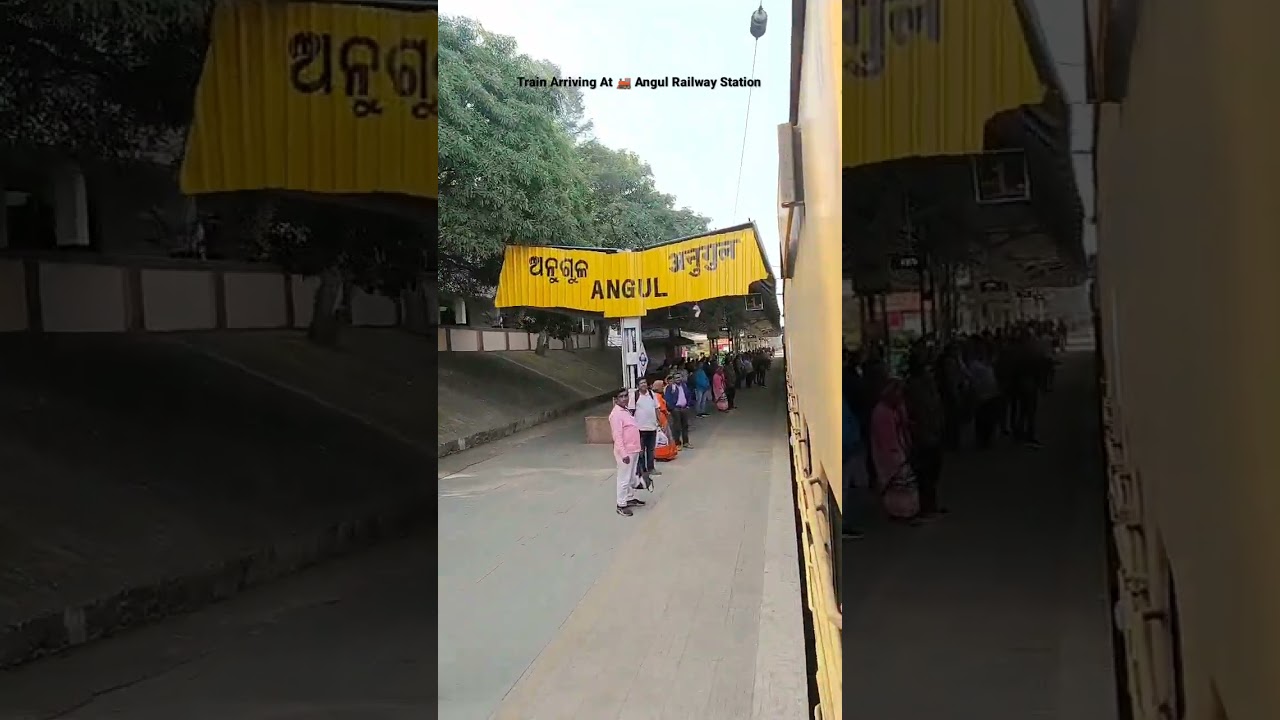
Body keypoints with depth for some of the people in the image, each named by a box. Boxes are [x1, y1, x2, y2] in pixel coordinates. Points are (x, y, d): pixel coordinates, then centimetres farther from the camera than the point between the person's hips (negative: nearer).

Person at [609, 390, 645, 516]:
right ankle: (621, 505, 5)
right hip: (625, 452, -9)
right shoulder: (616, 414, -18)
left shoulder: (626, 411, 12)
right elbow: (617, 436, -21)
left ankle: (630, 498, 32)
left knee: (632, 477, 19)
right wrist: (623, 453, -24)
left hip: (633, 450, 9)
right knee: (624, 479, -2)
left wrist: (637, 448, 21)